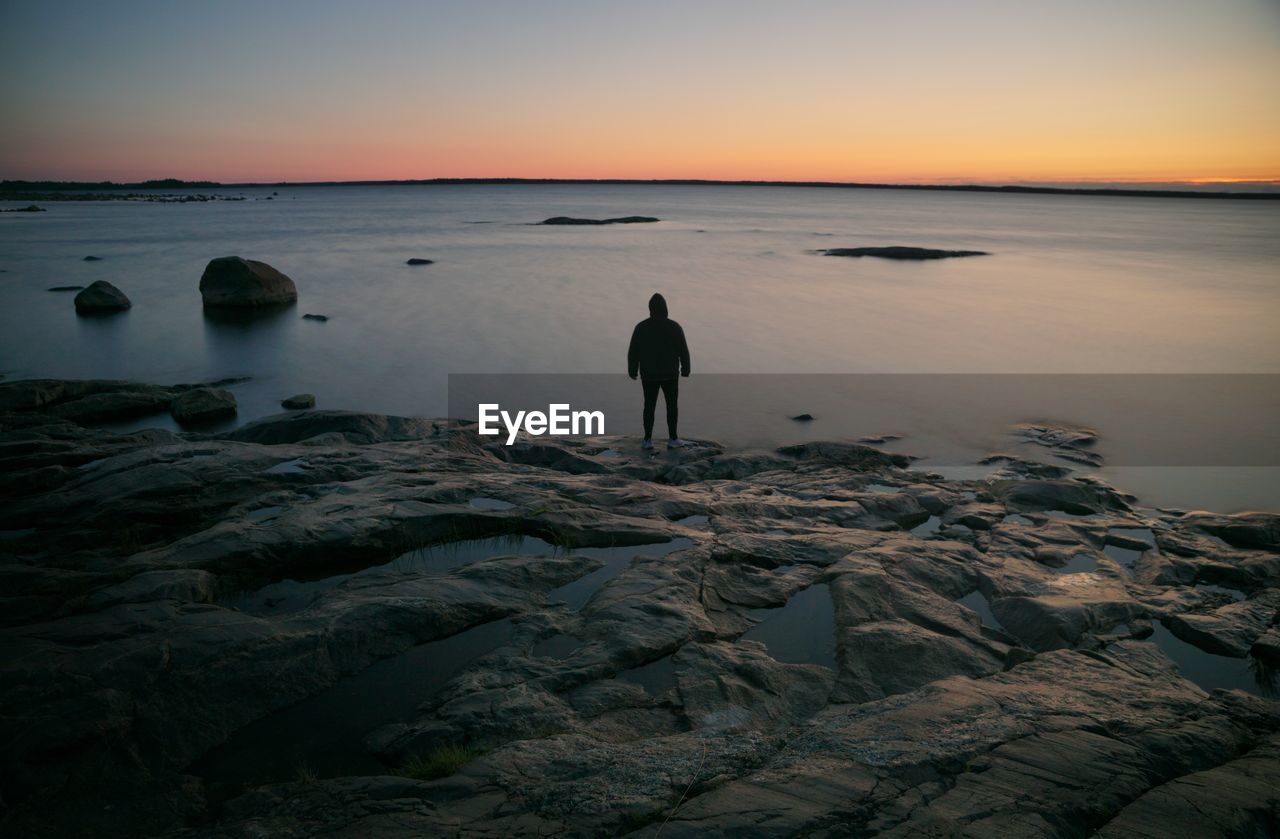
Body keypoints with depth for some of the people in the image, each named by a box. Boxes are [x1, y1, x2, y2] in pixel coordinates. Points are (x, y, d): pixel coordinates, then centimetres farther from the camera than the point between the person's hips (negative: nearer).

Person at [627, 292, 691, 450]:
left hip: (649, 375, 1)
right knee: (672, 405, 11)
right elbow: (683, 351, -6)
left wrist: (632, 371, 8)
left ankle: (648, 440, 8)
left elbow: (633, 352, -4)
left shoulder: (641, 327, -7)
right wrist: (685, 369, 7)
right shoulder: (674, 327, -9)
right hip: (670, 374, -1)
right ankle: (672, 439, 11)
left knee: (649, 405, 10)